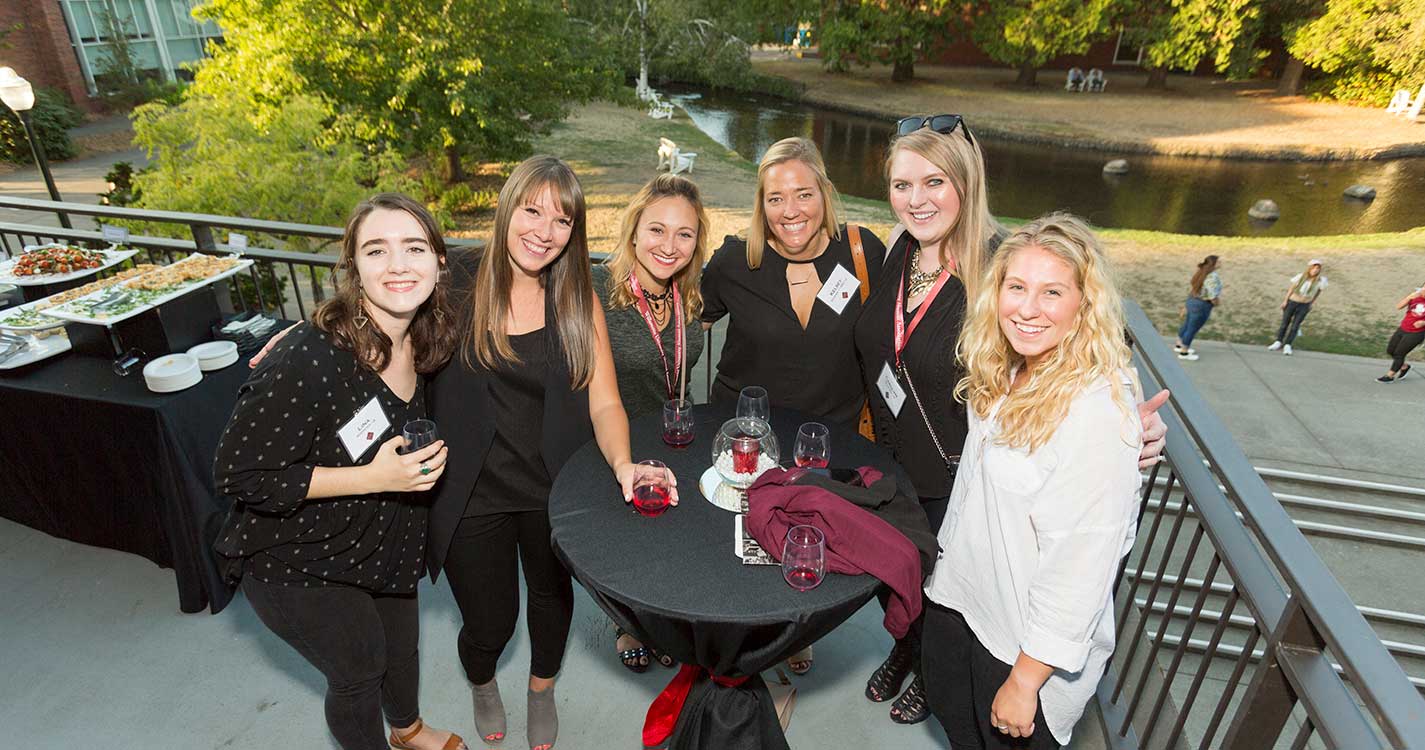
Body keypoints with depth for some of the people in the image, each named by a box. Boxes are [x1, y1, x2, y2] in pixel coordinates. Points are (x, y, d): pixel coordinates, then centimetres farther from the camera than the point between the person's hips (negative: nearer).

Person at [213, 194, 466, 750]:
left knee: (401, 646, 26)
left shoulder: (421, 340, -12)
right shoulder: (306, 363, -34)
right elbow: (238, 475, -27)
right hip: (296, 561, -6)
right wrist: (373, 478, -32)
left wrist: (425, 458, -10)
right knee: (359, 668, 14)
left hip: (384, 540, 7)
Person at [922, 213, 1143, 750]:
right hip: (961, 595, 7)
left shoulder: (1100, 413, -30)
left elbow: (1080, 563, -27)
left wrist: (1026, 680, -20)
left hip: (1025, 639, -7)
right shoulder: (1008, 374, -4)